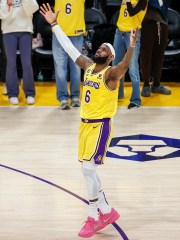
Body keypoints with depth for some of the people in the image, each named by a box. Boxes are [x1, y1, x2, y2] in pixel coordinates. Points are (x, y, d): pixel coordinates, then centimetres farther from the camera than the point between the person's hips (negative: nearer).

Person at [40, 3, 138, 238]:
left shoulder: (111, 73, -13)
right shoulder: (89, 66, 8)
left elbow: (125, 65, -34)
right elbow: (70, 48, 14)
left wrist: (131, 46, -52)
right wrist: (54, 24, 14)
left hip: (100, 126, -8)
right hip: (85, 124, 8)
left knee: (88, 169, -13)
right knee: (88, 171, 10)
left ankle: (94, 217, -2)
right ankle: (107, 212, 23)